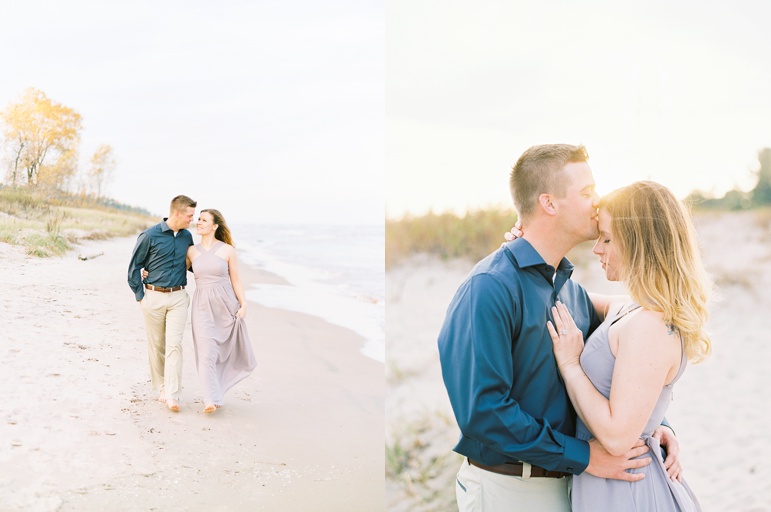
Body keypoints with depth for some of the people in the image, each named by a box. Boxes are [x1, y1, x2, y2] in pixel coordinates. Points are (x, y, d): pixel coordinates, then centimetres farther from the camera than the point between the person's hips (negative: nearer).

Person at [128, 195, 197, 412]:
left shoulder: (187, 237, 6)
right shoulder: (149, 236, -8)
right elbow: (134, 267, -1)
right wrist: (140, 296, -3)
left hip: (178, 298, 2)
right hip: (154, 297, -2)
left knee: (174, 344, -8)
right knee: (156, 346, 8)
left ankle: (172, 395, -8)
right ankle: (161, 388, 23)